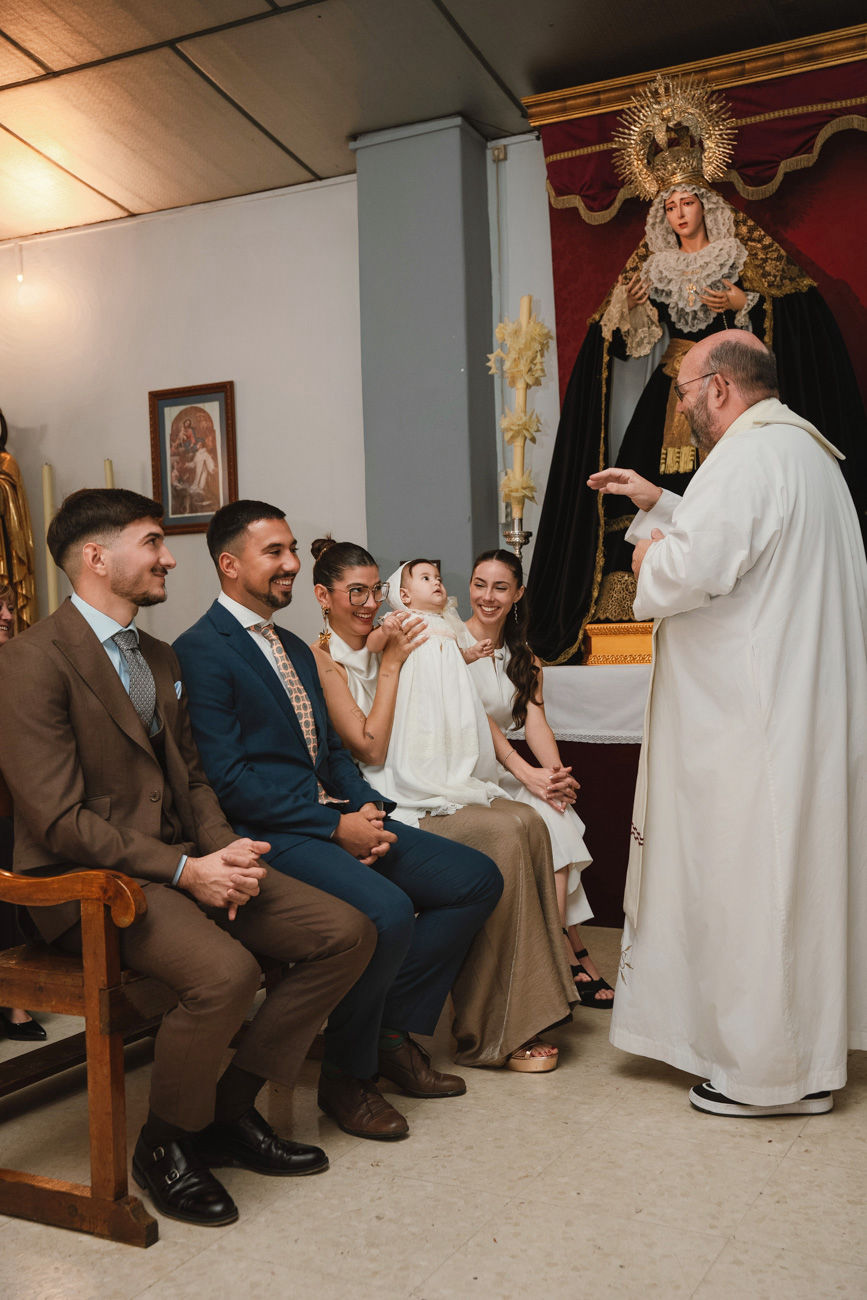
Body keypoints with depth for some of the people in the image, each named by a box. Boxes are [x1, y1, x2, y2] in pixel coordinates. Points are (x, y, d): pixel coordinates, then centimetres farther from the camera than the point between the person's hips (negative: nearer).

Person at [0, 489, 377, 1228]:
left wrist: (225, 850, -3)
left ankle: (232, 1109, 8)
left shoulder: (160, 658, 16)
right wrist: (185, 869, -21)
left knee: (346, 933, -6)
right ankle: (165, 1145, -3)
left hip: (185, 862, 8)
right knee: (226, 970, -34)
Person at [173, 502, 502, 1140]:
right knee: (386, 910, -32)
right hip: (271, 834, -9)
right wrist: (337, 826, -17)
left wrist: (368, 807, 1)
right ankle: (346, 1075, -5)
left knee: (478, 878, -1)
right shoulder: (201, 651, -8)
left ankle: (394, 1031, 10)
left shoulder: (295, 649, 21)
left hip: (340, 819, 9)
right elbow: (228, 779, -16)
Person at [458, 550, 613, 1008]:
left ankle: (568, 958, -22)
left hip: (503, 774, 5)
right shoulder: (452, 643, -2)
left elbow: (534, 718, 2)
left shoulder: (524, 658, 17)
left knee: (554, 817, -26)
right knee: (545, 820, -28)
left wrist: (555, 772, -19)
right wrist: (526, 773, -25)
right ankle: (575, 956, -22)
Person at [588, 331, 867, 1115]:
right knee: (795, 874, 17)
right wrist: (659, 507, 26)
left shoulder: (747, 455, -16)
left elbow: (694, 568, -26)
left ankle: (770, 1070, 11)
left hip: (754, 719, -10)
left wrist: (649, 559, -5)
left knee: (751, 880, -1)